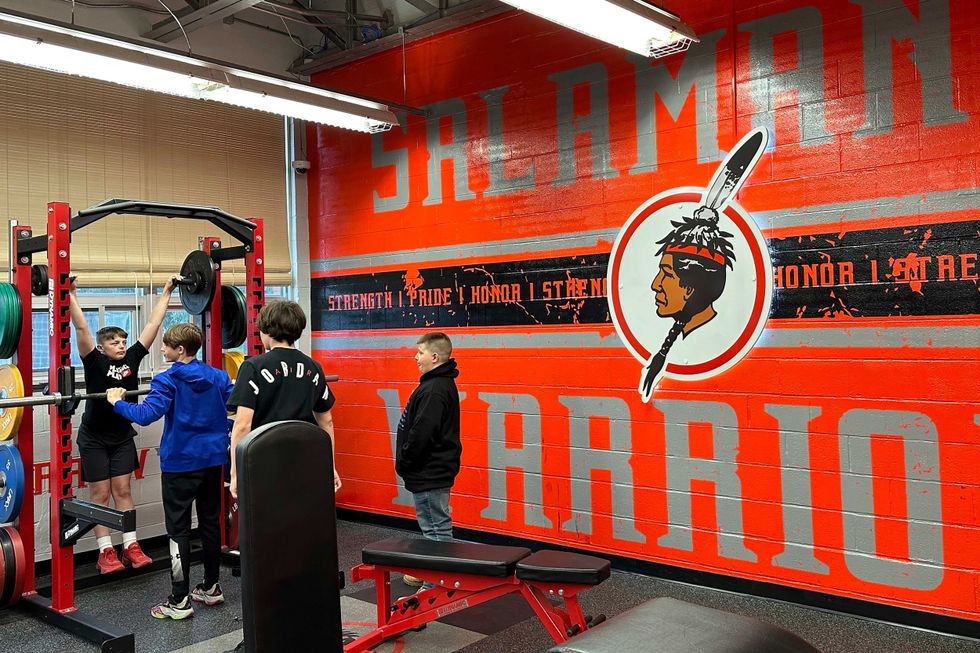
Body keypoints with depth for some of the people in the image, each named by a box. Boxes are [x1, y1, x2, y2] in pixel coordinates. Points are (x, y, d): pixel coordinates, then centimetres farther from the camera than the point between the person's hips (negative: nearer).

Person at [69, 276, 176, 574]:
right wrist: (70, 294, -33)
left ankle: (131, 547, 11)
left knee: (123, 490, 7)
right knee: (100, 494, 2)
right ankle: (105, 552, 6)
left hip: (122, 436, 4)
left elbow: (153, 324, -2)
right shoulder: (95, 361, -13)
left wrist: (166, 293, -1)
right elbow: (81, 328, -24)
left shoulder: (132, 358, -4)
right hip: (94, 439, -4)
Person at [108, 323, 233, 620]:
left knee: (179, 530, 0)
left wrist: (118, 403, -9)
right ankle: (211, 588, 24)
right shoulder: (218, 376, 4)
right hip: (213, 461, 6)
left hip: (180, 463, -6)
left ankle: (179, 601, 2)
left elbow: (147, 415, -23)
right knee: (210, 523, 15)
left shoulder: (168, 380, -13)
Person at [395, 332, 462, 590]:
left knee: (437, 528, -4)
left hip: (429, 472, -11)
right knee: (435, 525, 20)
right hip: (435, 469, 11)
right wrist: (406, 462, 19)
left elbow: (422, 433, -25)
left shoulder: (434, 390, -21)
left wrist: (403, 462, -13)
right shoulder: (443, 384, 12)